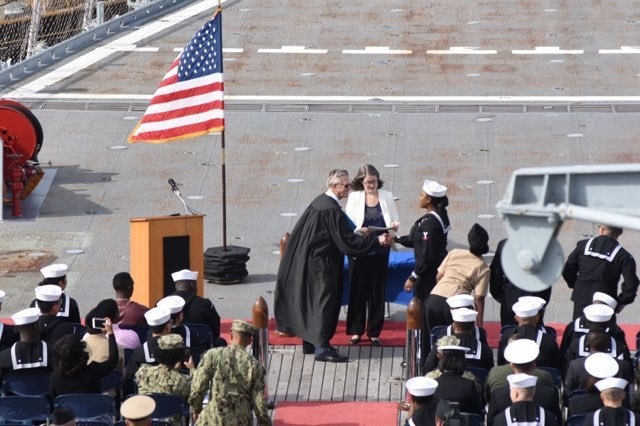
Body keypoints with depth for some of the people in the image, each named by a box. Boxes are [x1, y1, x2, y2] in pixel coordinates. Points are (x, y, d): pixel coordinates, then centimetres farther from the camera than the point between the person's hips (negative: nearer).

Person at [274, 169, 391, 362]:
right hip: (322, 264, -10)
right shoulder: (332, 210, -23)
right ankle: (321, 347, -5)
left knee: (314, 301, 16)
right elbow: (347, 242, -23)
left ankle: (310, 341, 24)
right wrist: (376, 240, -20)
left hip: (311, 259, 10)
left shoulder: (319, 201, 6)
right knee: (324, 302, -6)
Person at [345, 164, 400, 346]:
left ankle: (374, 332, 11)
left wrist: (394, 226, -15)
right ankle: (356, 330, 12)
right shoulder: (354, 197, 1)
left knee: (377, 291, 4)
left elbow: (395, 220, 8)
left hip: (380, 251, 1)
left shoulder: (387, 197, 5)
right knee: (358, 290, 2)